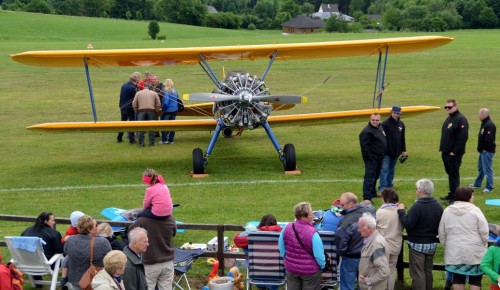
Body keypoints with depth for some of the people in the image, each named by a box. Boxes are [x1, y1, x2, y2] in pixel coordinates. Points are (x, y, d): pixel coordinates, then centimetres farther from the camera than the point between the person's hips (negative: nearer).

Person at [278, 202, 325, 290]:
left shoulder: (287, 228, -11)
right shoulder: (312, 233, -27)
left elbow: (281, 248, 3)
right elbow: (319, 255, -20)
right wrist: (322, 266, -1)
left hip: (291, 268, 5)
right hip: (310, 270, -5)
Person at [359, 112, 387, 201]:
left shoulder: (380, 128, 12)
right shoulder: (366, 131, -18)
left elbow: (383, 141, 23)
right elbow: (365, 146, -21)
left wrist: (382, 155, 19)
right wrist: (369, 157, -22)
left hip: (379, 158, 9)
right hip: (372, 159, -9)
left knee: (375, 176, 19)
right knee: (370, 177, -10)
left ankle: (373, 193, 33)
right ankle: (367, 197, -10)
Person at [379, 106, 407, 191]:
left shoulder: (401, 124, 8)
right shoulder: (385, 123, -11)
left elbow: (403, 138, 16)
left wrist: (403, 150, 16)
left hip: (396, 152, 6)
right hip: (387, 151, -6)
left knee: (392, 169, 14)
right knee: (384, 169, -8)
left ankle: (389, 185, 22)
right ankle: (382, 187, -8)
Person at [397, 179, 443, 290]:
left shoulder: (417, 206, -23)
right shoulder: (438, 206, 0)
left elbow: (407, 224, -24)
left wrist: (401, 211, -13)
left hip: (418, 244, -7)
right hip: (432, 244, 7)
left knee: (418, 273, 0)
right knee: (428, 271, 20)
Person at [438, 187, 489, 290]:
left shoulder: (447, 211, 2)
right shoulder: (475, 210, -10)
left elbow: (442, 233, 6)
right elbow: (484, 231, -10)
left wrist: (446, 246, 20)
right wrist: (484, 245, 8)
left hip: (454, 252, 4)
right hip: (474, 252, -3)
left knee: (458, 278, 13)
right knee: (475, 278, 8)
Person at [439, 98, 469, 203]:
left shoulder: (461, 119, -15)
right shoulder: (449, 118, 15)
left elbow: (462, 138, -21)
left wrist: (454, 152, -20)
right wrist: (443, 148, 13)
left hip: (454, 154, -9)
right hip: (446, 153, 9)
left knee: (454, 175, -4)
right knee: (450, 173, 16)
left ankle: (454, 197, 1)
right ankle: (451, 194, 26)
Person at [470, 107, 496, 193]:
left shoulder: (490, 125, -20)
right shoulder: (484, 123, 13)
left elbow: (489, 139, -25)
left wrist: (484, 149, -20)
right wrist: (480, 148, 13)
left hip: (487, 151, -11)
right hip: (483, 151, 11)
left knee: (487, 169, -5)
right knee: (480, 168, 21)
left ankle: (489, 187, 1)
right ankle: (477, 184, 34)